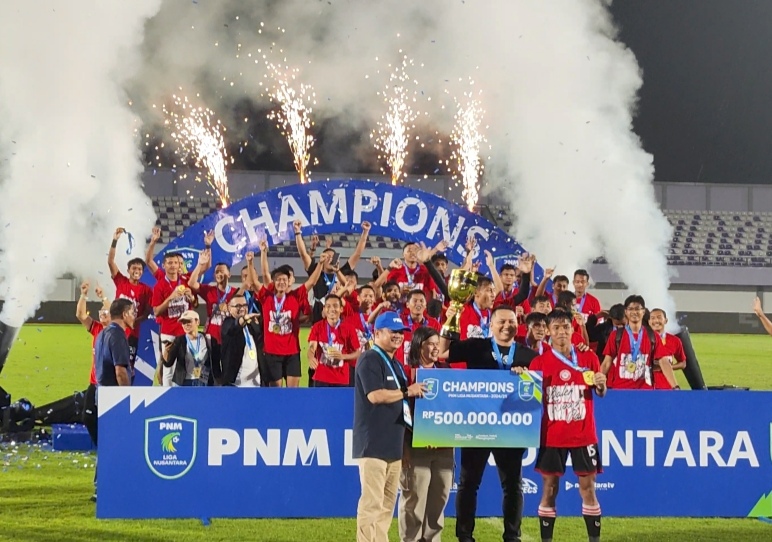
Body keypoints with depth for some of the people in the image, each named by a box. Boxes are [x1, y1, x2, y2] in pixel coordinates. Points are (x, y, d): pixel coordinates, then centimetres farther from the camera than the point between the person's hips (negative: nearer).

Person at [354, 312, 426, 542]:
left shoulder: (395, 364, 21)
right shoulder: (369, 360, -8)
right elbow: (375, 395, -20)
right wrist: (406, 392, -12)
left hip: (393, 444, 9)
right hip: (373, 444, -9)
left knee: (388, 503, 10)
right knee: (371, 502, -12)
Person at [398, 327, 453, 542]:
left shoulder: (446, 371, 13)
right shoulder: (407, 373, -4)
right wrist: (403, 447, -12)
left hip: (443, 445, 5)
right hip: (416, 445, -5)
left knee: (439, 498, 7)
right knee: (414, 498, -3)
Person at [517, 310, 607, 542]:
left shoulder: (589, 358, 3)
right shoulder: (540, 362, 0)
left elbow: (601, 393, 9)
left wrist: (601, 384, -14)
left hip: (583, 434, 1)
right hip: (552, 435, -1)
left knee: (588, 487, 1)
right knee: (549, 488, 2)